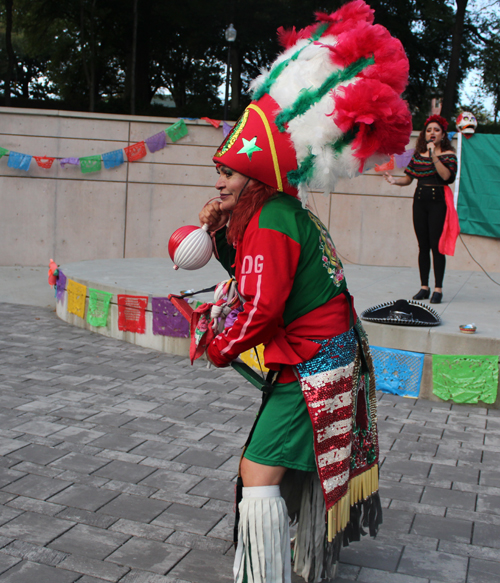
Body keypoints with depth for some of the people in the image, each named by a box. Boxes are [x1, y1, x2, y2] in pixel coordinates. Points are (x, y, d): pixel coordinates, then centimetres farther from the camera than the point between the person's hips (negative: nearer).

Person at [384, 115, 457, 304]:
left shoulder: (448, 154, 2)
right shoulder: (418, 155, 14)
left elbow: (446, 175, -16)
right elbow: (408, 178, 11)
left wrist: (433, 155, -17)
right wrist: (395, 180, -8)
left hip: (438, 201, -4)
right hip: (420, 201, 4)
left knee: (436, 245, -7)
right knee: (423, 246, 6)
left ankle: (438, 288, -2)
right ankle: (424, 286, 12)